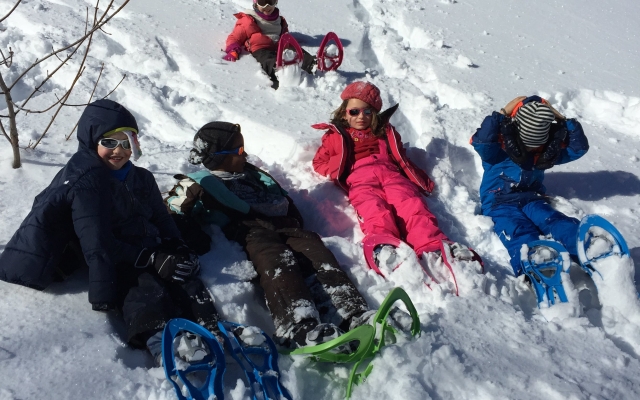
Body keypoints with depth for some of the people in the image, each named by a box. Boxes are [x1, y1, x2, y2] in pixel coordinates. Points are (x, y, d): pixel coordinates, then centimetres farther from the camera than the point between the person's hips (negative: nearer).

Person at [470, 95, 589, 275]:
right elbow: (481, 142, -23)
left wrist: (567, 123, -1)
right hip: (499, 201, -5)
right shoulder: (499, 146, -3)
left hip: (532, 199, 5)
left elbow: (579, 148, 12)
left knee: (556, 222, -28)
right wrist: (500, 116, -23)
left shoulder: (548, 150, 14)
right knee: (520, 232, -37)